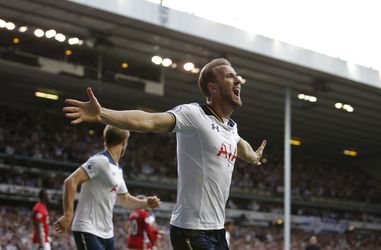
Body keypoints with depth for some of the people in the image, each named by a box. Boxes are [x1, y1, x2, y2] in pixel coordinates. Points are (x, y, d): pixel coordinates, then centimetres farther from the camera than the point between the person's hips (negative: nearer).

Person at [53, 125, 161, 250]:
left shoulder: (117, 170, 15)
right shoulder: (100, 161, -14)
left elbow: (125, 199, 27)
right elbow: (70, 181, -22)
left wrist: (146, 203, 11)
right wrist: (68, 215, -26)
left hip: (107, 233, 10)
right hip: (88, 231, -10)